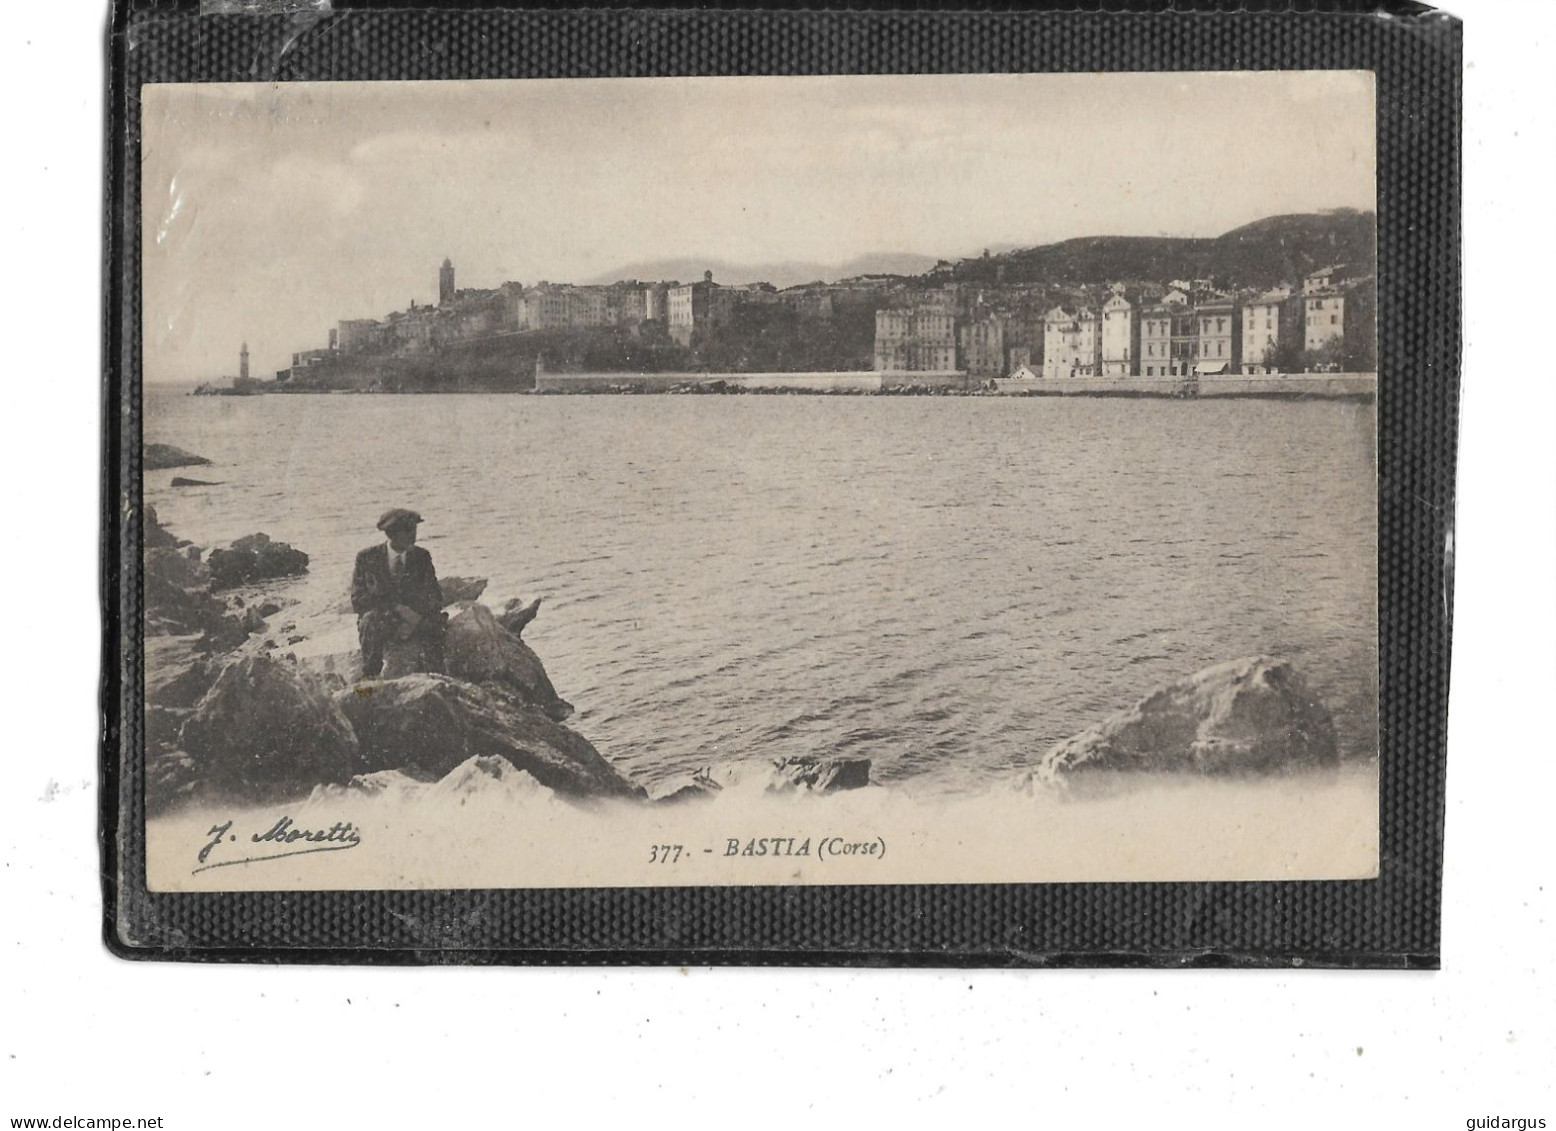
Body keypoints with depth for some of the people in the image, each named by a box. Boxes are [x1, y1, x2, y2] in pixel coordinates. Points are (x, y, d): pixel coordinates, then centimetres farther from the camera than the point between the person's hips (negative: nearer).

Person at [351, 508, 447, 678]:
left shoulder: (422, 557, 2)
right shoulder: (367, 558, -5)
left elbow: (435, 599, 2)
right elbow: (358, 601, -11)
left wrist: (417, 616, -19)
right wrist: (396, 608, -23)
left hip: (413, 621, 1)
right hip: (380, 623, -1)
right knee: (371, 619, -35)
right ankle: (370, 676, -19)